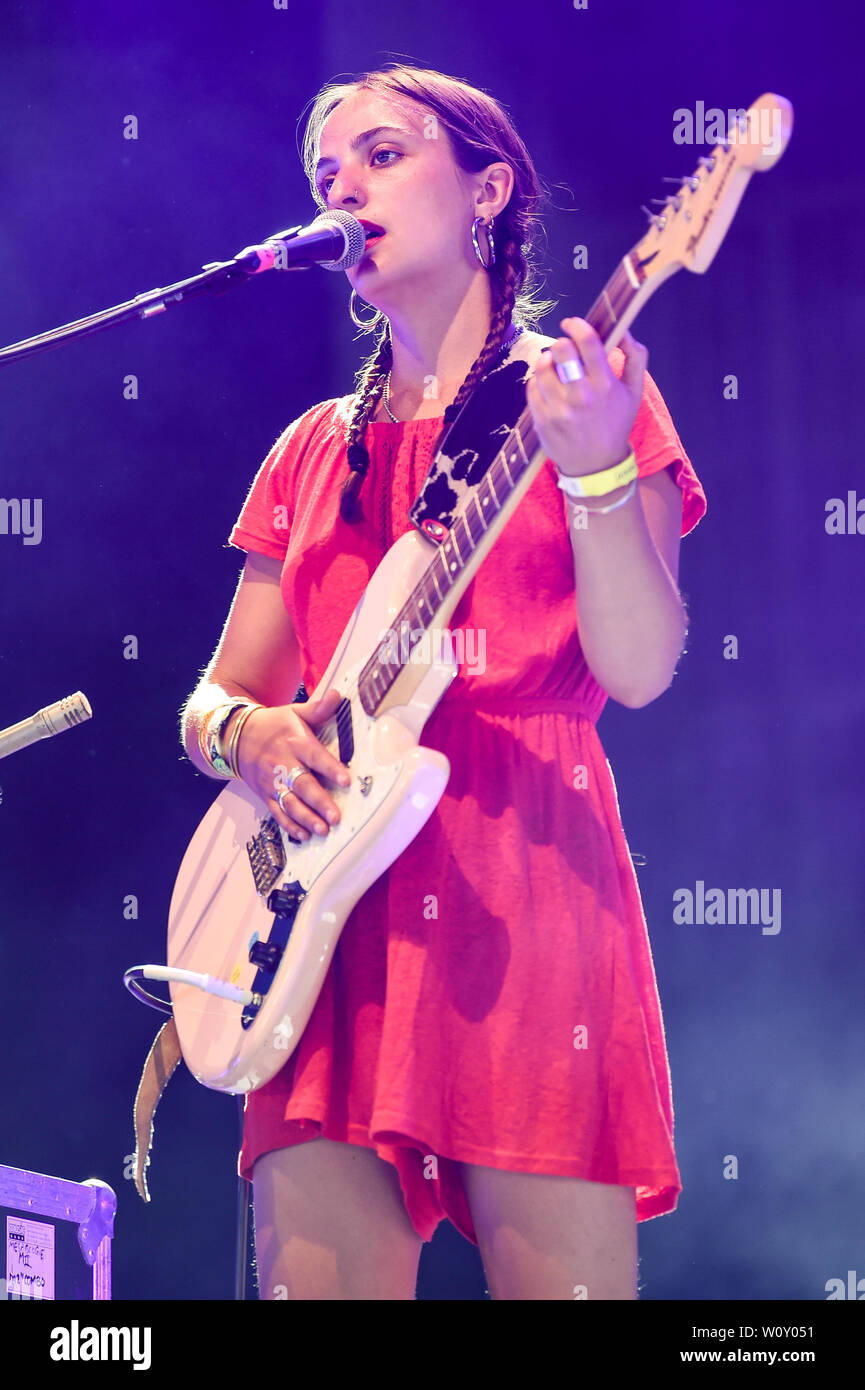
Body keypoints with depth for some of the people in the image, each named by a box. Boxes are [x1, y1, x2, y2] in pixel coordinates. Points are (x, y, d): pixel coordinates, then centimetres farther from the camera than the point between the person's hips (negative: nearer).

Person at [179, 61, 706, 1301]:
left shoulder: (580, 389, 7)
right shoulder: (315, 451, 20)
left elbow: (640, 670, -6)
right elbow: (213, 698, 20)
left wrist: (596, 472, -22)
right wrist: (248, 732, -4)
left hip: (529, 887, -4)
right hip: (332, 895, 4)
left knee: (562, 1274, -10)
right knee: (317, 1273, -7)